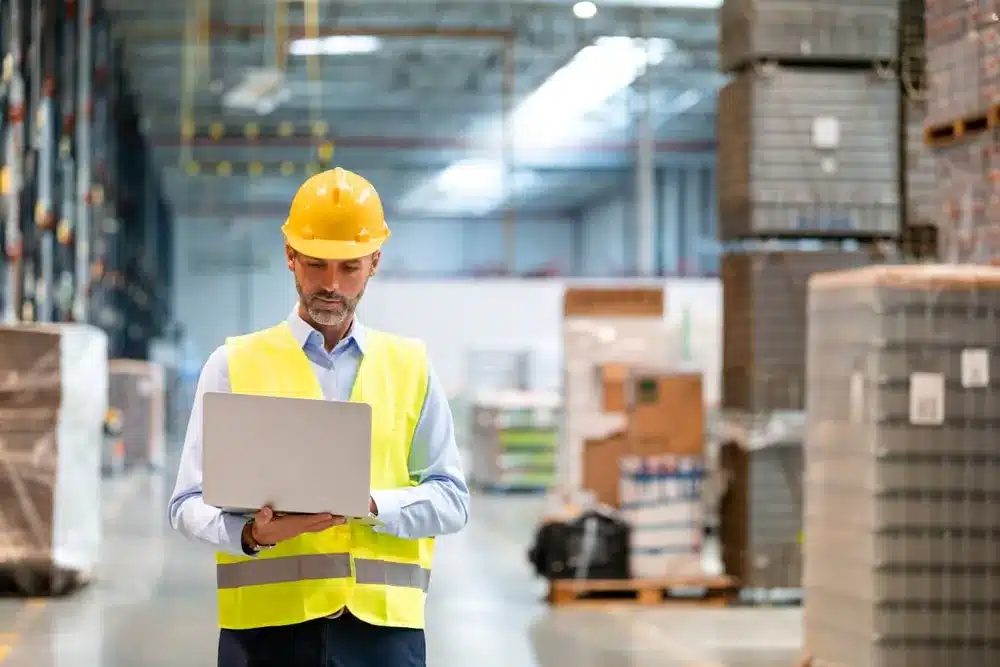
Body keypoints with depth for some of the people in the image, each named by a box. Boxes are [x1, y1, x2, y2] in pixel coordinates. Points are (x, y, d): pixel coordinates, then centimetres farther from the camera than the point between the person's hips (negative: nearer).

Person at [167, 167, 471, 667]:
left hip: (384, 623, 1)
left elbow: (450, 499, 8)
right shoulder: (235, 365, 8)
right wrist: (251, 533, -18)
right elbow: (190, 504, 3)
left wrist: (371, 505, -11)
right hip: (267, 623, -1)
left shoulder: (410, 368, 13)